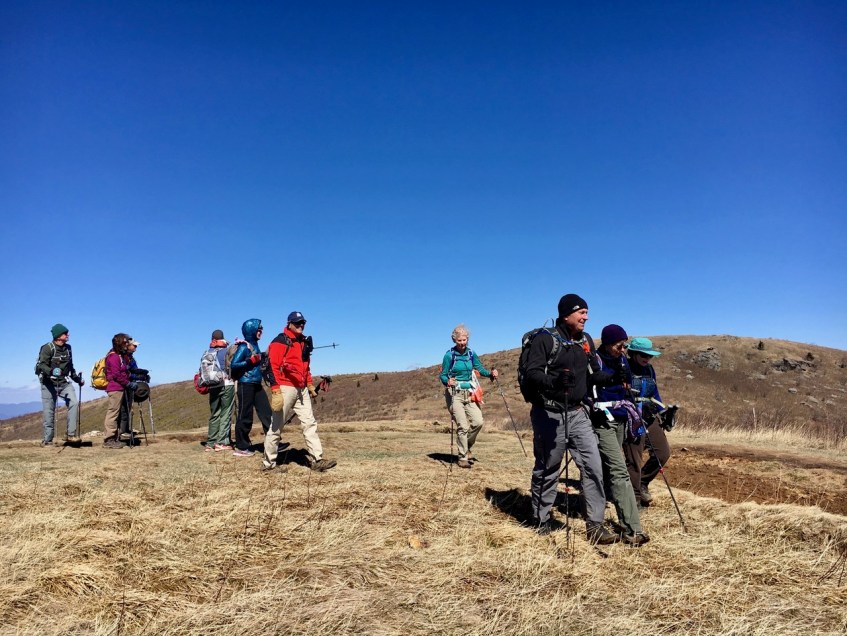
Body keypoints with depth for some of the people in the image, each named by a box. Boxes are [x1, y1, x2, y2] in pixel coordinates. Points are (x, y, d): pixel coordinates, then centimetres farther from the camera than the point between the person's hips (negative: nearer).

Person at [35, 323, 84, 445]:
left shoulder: (68, 348, 13)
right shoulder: (47, 348, -7)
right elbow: (41, 365, -21)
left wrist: (78, 379, 21)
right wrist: (51, 371, -39)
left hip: (64, 383, 5)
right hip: (49, 383, -4)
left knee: (74, 402, -16)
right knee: (49, 411, -1)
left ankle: (72, 434, -14)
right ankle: (47, 439, 11)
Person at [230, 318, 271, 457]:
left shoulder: (255, 345, 13)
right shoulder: (244, 347, -11)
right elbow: (233, 365, -17)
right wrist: (251, 361, -19)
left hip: (256, 385, 8)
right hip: (246, 385, -8)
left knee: (267, 413, 6)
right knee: (245, 416, 0)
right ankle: (241, 448, 10)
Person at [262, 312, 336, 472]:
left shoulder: (304, 342, 18)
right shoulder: (280, 342, -8)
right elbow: (273, 367, -15)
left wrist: (310, 385, 20)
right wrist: (276, 391, -22)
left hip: (302, 390, 8)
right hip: (285, 388, -8)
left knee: (309, 423, 1)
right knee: (276, 426, 1)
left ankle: (317, 460, 0)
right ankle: (268, 463, 12)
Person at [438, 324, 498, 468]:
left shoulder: (471, 354, 7)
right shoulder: (449, 355, -6)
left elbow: (480, 368, 8)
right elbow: (443, 375, -5)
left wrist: (490, 373, -11)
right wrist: (448, 381, -25)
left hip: (469, 393, 4)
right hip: (454, 394, -4)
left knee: (478, 422, -7)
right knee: (463, 426, -10)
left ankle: (466, 447, 19)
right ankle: (462, 457, 5)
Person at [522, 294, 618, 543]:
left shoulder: (586, 341, 11)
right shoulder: (545, 339, -11)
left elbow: (593, 375, 14)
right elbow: (532, 374, -19)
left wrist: (612, 377, -5)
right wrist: (553, 381, -37)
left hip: (578, 413, 6)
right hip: (549, 415, -6)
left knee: (593, 466, 0)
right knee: (547, 469, 7)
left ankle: (595, 525, 9)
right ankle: (542, 521, 24)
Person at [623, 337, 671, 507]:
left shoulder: (649, 369, 11)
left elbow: (655, 394, 20)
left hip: (650, 417, 8)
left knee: (663, 453, 7)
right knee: (634, 459, -4)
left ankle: (642, 483, 27)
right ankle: (634, 496, 12)